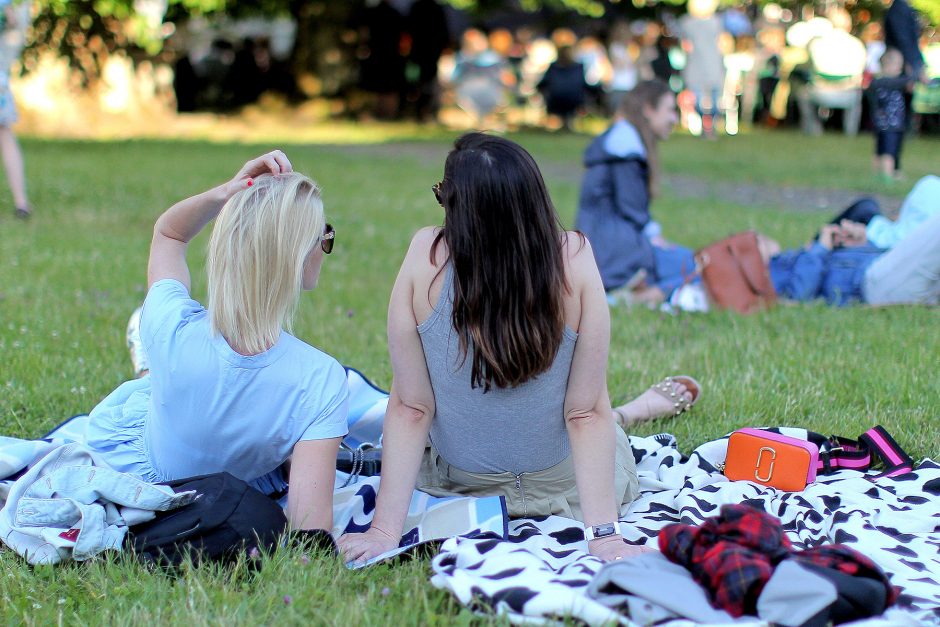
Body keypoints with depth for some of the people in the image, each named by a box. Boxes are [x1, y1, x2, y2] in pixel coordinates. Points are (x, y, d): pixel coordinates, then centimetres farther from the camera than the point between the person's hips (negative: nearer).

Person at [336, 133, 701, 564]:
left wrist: (385, 531, -16)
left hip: (455, 480, 1)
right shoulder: (574, 260, -26)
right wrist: (603, 535, -19)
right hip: (563, 482, -1)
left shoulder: (425, 256, -27)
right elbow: (587, 413, -24)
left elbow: (410, 408, -22)